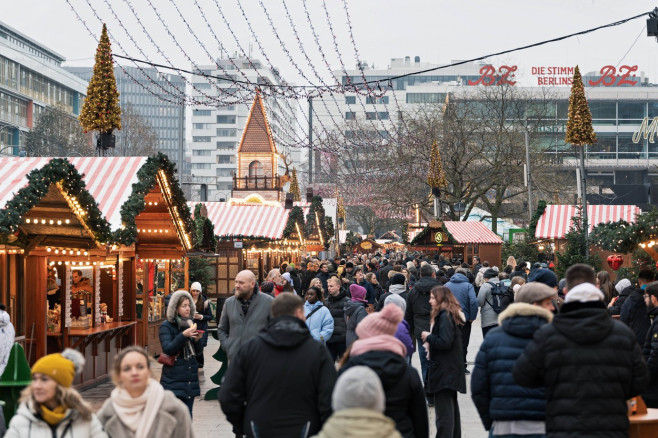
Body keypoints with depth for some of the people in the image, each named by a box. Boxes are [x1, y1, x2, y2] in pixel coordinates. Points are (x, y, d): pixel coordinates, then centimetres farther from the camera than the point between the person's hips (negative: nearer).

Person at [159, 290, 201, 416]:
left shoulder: (190, 323, 12)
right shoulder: (166, 326, -5)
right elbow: (167, 349, -16)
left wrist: (197, 340, -4)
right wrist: (183, 335, -23)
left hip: (190, 379, 6)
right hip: (173, 380, -6)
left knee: (187, 415, 7)